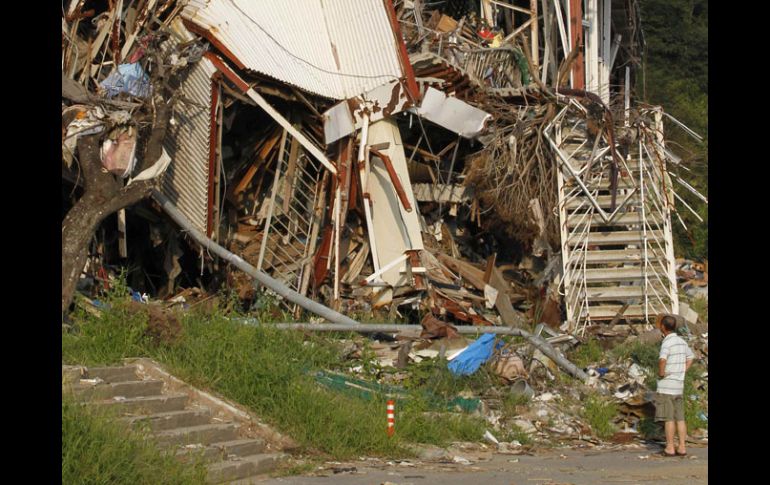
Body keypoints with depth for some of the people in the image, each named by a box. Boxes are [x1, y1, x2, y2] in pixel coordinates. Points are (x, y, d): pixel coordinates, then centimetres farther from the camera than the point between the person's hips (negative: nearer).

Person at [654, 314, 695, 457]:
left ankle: (670, 448, -1)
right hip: (679, 385, 7)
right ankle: (682, 447, 9)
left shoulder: (667, 342, -15)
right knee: (680, 418, 8)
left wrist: (661, 372, -17)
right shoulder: (682, 341, 10)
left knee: (668, 418, -3)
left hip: (666, 386, -7)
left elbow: (662, 359, -35)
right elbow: (690, 358, 27)